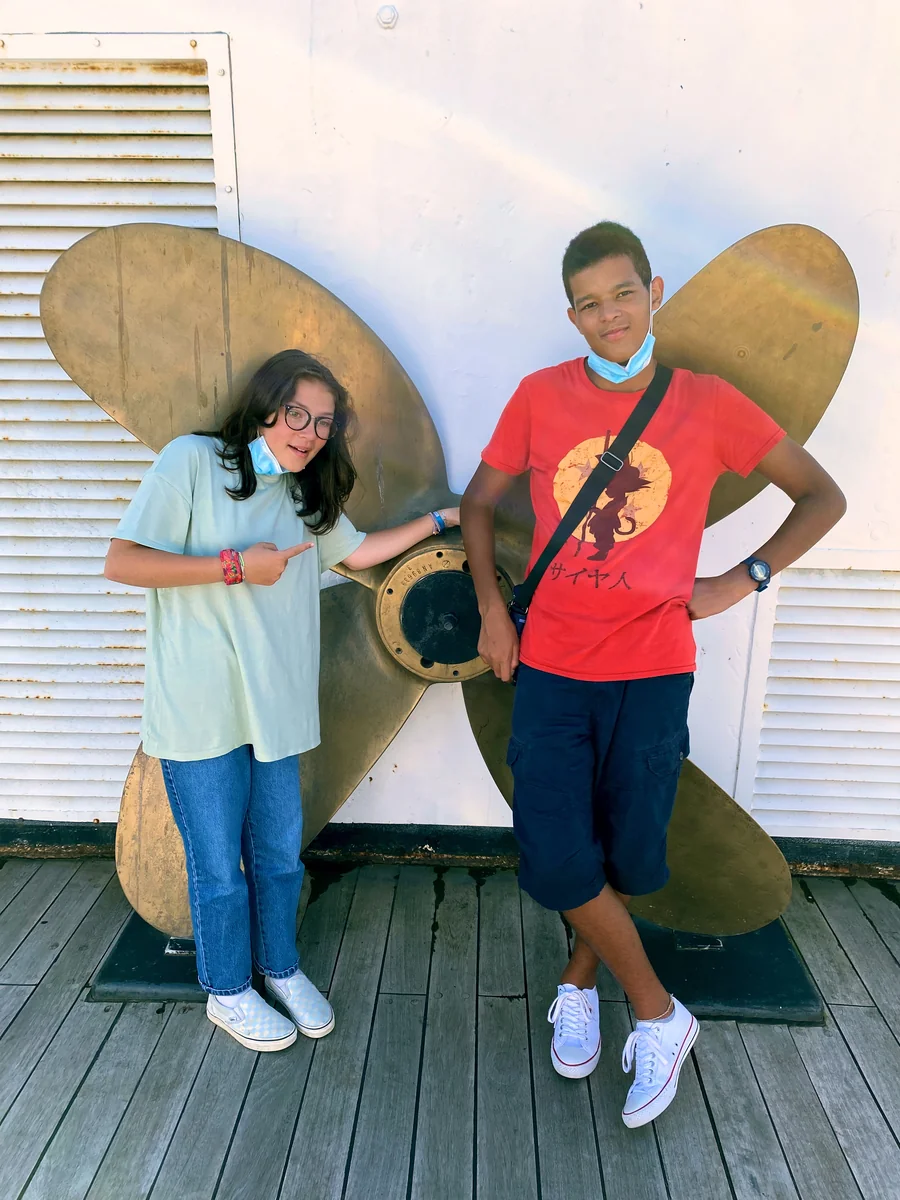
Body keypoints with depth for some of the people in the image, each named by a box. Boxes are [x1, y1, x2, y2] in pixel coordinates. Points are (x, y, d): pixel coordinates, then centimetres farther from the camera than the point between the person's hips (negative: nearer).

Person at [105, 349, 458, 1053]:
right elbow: (122, 562, -14)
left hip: (276, 707, 6)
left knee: (280, 856, 18)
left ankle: (281, 968, 43)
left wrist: (440, 520, 19)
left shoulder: (304, 494, 12)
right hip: (200, 713, -6)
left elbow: (357, 550, 22)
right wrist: (234, 565, -19)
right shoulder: (192, 461, -10)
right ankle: (228, 991, 35)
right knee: (219, 866, 10)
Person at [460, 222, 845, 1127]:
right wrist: (491, 608, 3)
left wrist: (741, 580, -4)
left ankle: (577, 980, 40)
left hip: (651, 671, -1)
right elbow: (479, 502, 12)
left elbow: (821, 496, 7)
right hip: (550, 667, 1)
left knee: (629, 858, 9)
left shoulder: (707, 403, -1)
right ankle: (658, 1014, 24)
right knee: (555, 858, -2)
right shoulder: (540, 396, 3)